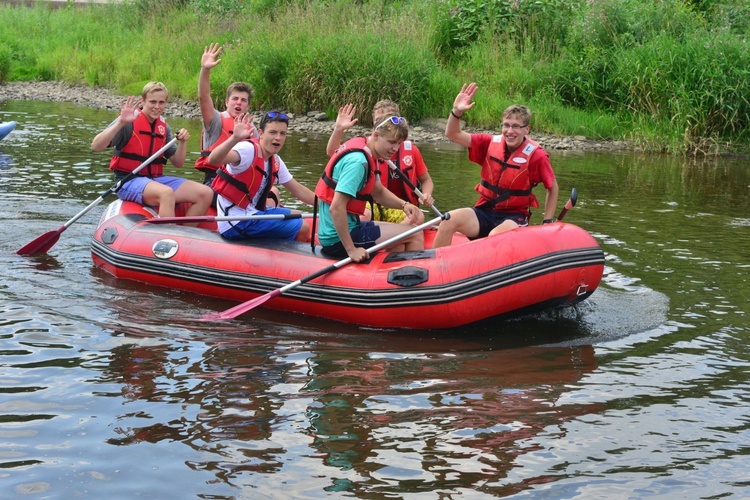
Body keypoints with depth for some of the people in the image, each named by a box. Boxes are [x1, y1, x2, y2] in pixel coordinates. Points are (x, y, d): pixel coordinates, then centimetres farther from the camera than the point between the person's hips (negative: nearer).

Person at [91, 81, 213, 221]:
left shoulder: (163, 127, 12)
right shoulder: (130, 121, -7)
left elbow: (177, 163, 15)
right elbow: (96, 146, -18)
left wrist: (182, 142, -3)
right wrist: (121, 123, -29)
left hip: (156, 179, 7)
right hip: (128, 181, -7)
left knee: (206, 194, -10)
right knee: (167, 193, -39)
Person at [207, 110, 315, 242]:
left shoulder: (275, 162, 8)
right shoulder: (249, 150, -20)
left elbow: (299, 191, 15)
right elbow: (213, 159, -38)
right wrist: (235, 138, -55)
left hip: (252, 212, 10)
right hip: (237, 223, -10)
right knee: (302, 229, -12)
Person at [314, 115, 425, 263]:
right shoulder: (358, 161, -22)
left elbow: (378, 192, 21)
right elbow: (336, 207, -30)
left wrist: (403, 204, 2)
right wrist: (351, 250, -27)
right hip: (338, 240, -10)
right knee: (415, 235, -4)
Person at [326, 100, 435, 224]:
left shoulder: (411, 150, 5)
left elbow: (426, 180, 15)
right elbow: (332, 152, -4)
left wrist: (426, 195, -7)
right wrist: (339, 129, -21)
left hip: (400, 210, 1)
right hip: (372, 206, -1)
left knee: (418, 217, -32)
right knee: (362, 215, -36)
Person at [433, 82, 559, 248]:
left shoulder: (536, 155, -9)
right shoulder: (491, 143, 1)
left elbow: (553, 188, 2)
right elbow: (453, 135, -1)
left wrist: (547, 222, -2)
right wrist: (457, 111, -20)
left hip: (514, 216, -4)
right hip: (485, 212, 4)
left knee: (495, 236, -37)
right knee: (450, 219, -24)